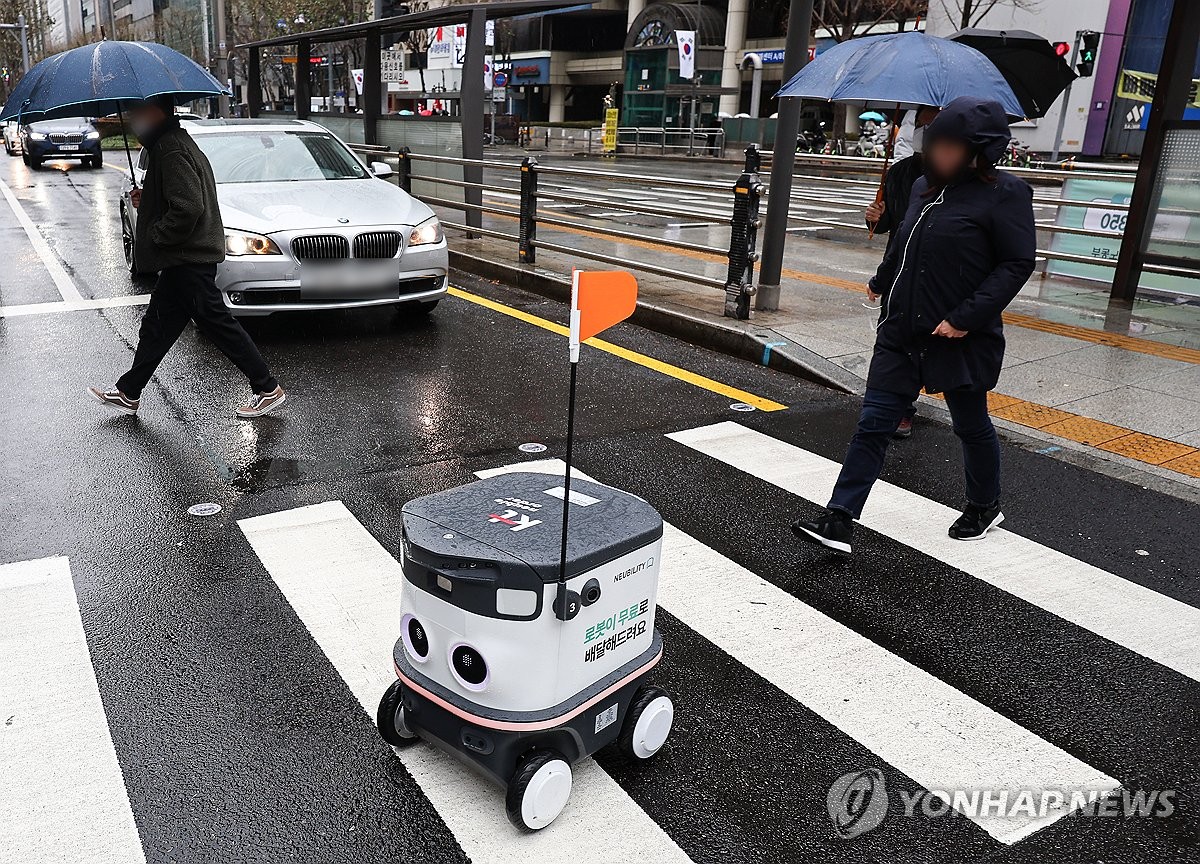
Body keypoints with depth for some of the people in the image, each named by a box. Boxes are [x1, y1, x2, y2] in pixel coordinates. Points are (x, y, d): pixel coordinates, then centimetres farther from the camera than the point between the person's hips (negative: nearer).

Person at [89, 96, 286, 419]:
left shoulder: (170, 150, -18)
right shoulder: (175, 142, 15)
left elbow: (188, 208, -28)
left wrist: (155, 235, -15)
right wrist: (145, 200, 11)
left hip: (188, 261, -11)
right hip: (185, 258, 11)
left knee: (218, 324, -4)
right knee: (156, 326, 16)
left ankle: (268, 390, 4)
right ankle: (128, 393, 27)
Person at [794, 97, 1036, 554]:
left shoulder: (1005, 194, -10)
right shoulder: (925, 187, 9)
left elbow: (1017, 264, -14)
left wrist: (965, 318, -20)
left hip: (960, 339, -5)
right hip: (901, 333, 6)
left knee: (972, 426, 14)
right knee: (873, 424, 1)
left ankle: (985, 507, 39)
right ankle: (839, 520, 2)